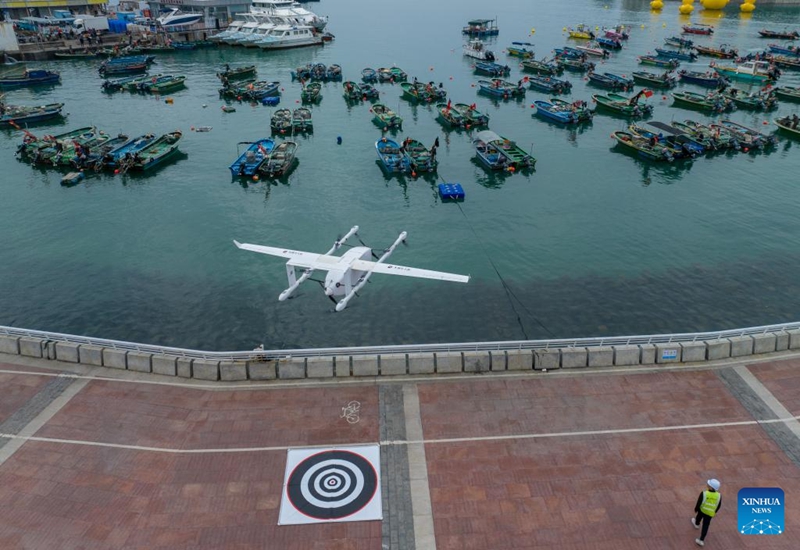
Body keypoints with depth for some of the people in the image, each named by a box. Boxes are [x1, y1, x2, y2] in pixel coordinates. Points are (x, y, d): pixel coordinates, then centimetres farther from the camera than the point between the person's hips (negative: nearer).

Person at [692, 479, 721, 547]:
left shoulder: (704, 493, -31)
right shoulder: (719, 495, -22)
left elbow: (698, 503, -19)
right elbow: (718, 506, -5)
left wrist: (696, 509, 1)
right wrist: (714, 511, 15)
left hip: (702, 509, -1)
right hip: (710, 513, 1)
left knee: (699, 516, 32)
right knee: (705, 526, 12)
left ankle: (697, 524, 60)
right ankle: (701, 540, 11)